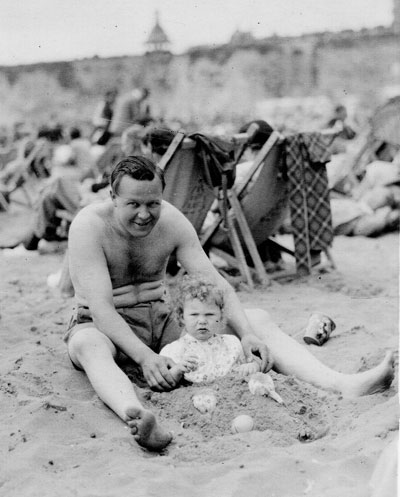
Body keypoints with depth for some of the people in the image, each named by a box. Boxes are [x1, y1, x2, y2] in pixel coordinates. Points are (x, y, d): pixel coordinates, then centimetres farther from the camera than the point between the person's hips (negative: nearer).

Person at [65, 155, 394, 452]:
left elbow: (215, 285, -9)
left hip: (161, 319, 4)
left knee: (257, 320, -11)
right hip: (104, 325, -4)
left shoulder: (172, 221, -6)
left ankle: (344, 385, -26)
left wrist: (246, 334, -25)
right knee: (88, 346, -43)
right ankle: (135, 416, -72)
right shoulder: (89, 226, -19)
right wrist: (144, 357, -41)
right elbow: (100, 308, -28)